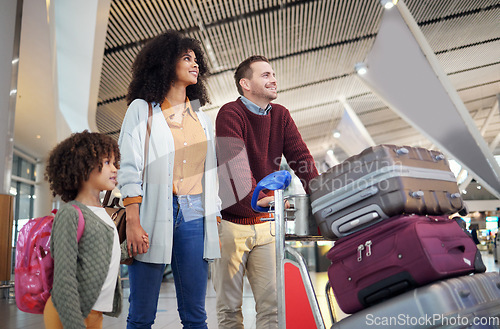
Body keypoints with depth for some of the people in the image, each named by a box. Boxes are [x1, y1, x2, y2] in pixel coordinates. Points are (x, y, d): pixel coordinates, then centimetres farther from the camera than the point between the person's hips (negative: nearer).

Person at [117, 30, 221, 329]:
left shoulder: (202, 118, 19)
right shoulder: (142, 109, 7)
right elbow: (129, 168, -1)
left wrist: (215, 224, 10)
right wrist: (133, 222, -12)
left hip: (195, 215, 4)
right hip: (155, 213, -3)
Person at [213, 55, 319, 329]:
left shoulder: (280, 115, 9)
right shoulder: (230, 113, -10)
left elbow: (301, 157, 0)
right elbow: (235, 162, -25)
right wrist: (255, 197, -39)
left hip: (266, 223, 5)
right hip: (231, 222, -4)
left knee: (272, 302, 5)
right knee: (229, 306, 6)